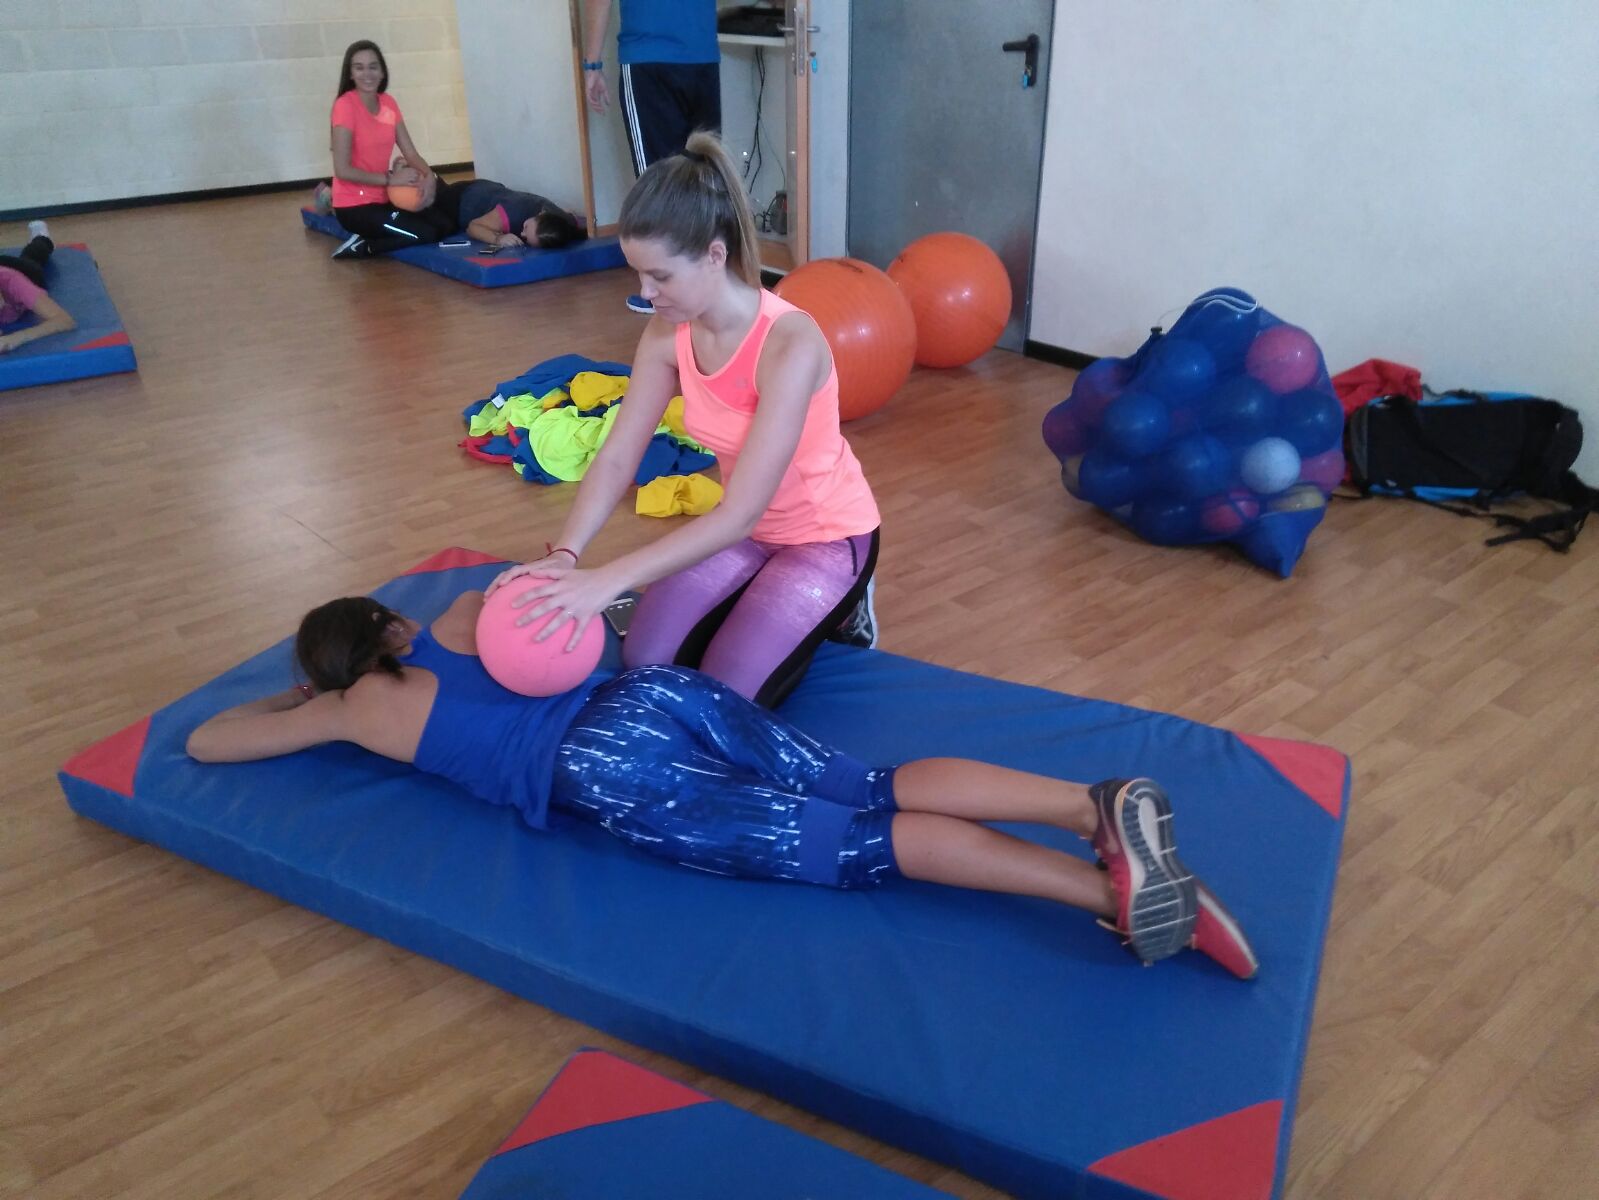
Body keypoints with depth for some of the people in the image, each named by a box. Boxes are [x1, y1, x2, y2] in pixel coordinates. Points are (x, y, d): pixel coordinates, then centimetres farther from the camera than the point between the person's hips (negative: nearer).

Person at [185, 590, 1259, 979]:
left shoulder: (361, 707, 19)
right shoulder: (459, 626, 30)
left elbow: (206, 740, 31)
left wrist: (294, 701, 47)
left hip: (610, 772, -6)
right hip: (665, 692, 6)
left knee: (852, 845, -15)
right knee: (874, 793, -4)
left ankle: (1110, 887, -26)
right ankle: (1100, 805, -20)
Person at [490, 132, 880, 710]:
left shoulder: (791, 345, -34)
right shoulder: (668, 334, -12)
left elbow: (740, 512, -36)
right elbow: (616, 458, -13)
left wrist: (607, 580, -41)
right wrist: (564, 555, -31)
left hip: (827, 536, -6)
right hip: (746, 528, 6)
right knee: (646, 663, -2)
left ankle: (835, 608, 13)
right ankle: (766, 602, 20)